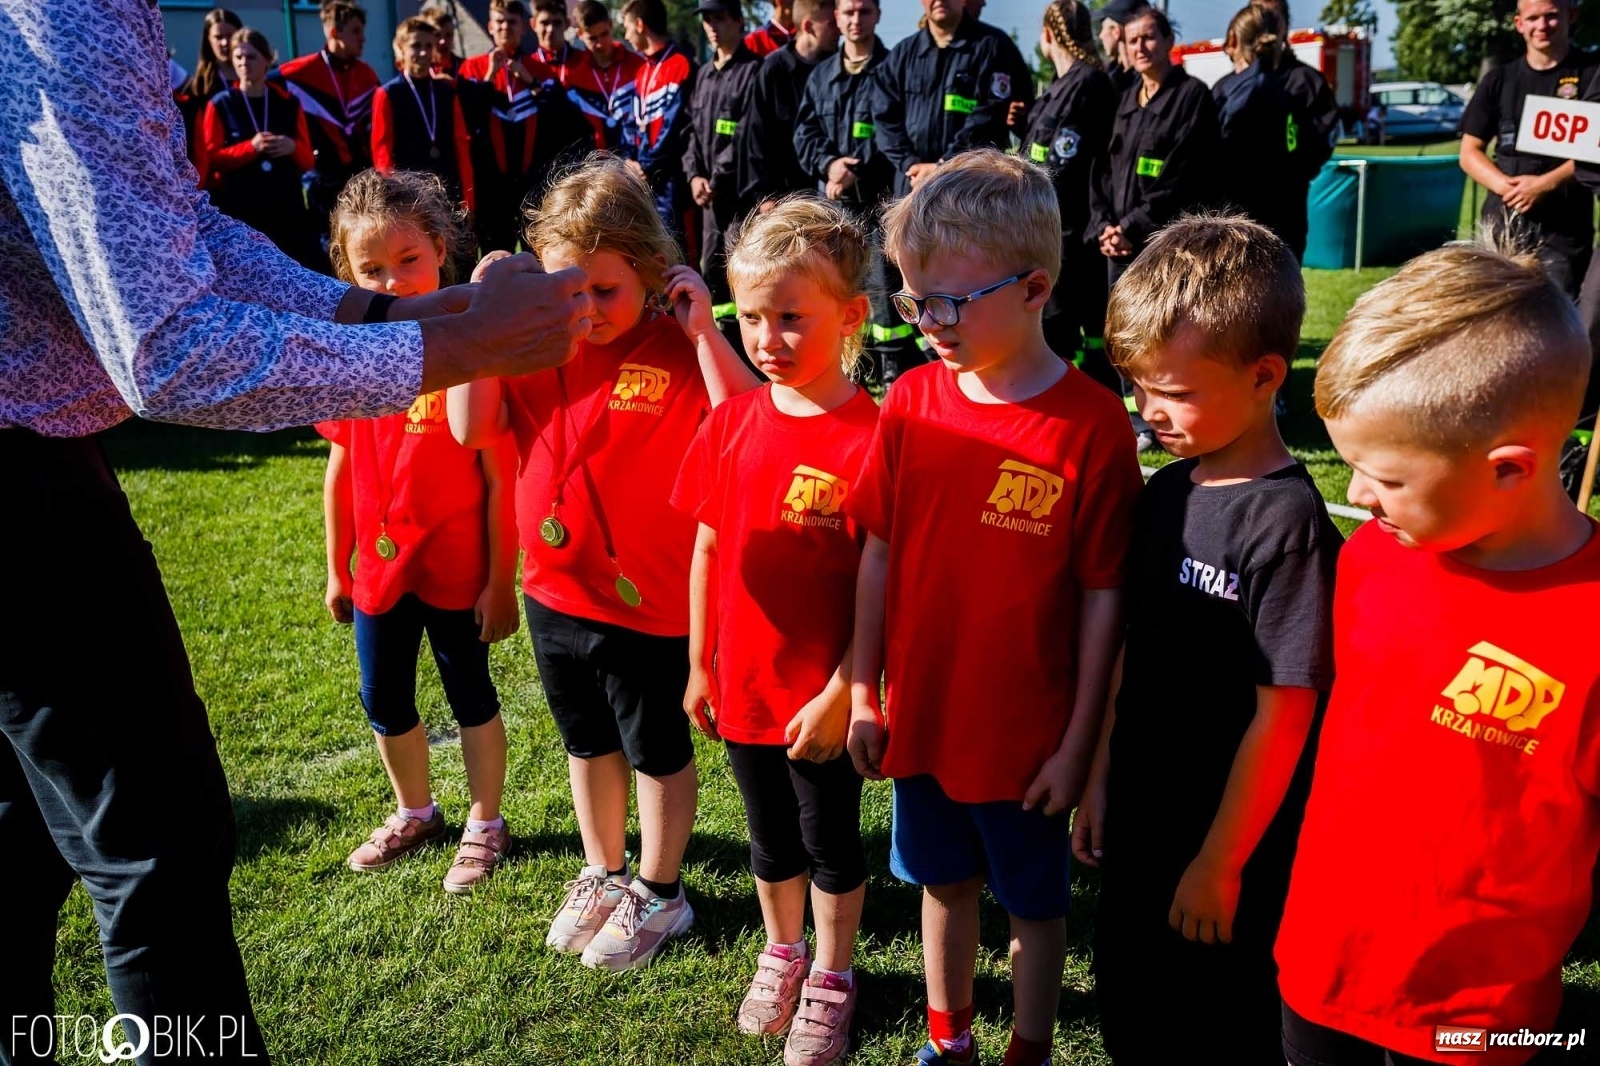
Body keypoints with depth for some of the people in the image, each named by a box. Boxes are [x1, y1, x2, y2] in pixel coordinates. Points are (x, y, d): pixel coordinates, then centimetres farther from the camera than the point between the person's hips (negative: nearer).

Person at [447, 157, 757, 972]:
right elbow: (470, 427, -9)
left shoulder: (678, 351, -17)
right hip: (556, 590, 6)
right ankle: (602, 874, 45)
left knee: (657, 751, 15)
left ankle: (659, 893, 35)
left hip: (650, 599, -5)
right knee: (587, 744, 23)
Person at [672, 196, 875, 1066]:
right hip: (742, 683, 5)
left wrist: (842, 694, -16)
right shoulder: (731, 421, -2)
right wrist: (698, 664, 8)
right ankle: (781, 953, 47)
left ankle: (831, 977, 38)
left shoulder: (871, 437, -19)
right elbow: (707, 547, 5)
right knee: (770, 837, 24)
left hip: (822, 698, -4)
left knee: (831, 841, 16)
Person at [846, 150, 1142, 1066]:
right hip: (922, 716, 4)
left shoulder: (1093, 423, -17)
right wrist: (864, 694, 4)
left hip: (1029, 733, -4)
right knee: (946, 882, 23)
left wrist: (1079, 741, -9)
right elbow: (880, 552, 1)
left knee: (1035, 902, 17)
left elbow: (1103, 596, -13)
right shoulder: (914, 400, -5)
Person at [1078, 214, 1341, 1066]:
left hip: (1229, 846, -6)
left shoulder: (1288, 523, -21)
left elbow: (1282, 714, -19)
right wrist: (1100, 780, 11)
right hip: (1138, 823, 6)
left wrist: (1220, 865, -14)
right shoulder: (1165, 492, 0)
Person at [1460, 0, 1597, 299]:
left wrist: (1546, 183, -16)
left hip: (1564, 227, -3)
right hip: (1502, 221, 3)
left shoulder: (1591, 75, 3)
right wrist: (1505, 185, -8)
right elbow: (1469, 152, 10)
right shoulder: (1499, 80, 13)